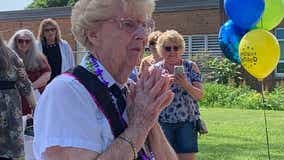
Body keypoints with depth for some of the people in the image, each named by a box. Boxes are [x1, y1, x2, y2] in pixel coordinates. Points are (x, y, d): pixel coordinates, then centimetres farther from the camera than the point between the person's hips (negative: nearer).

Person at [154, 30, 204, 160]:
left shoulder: (191, 67, 3)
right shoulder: (155, 69, 4)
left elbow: (199, 95, -3)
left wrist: (186, 85, -22)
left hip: (187, 121, 0)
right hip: (162, 122, 0)